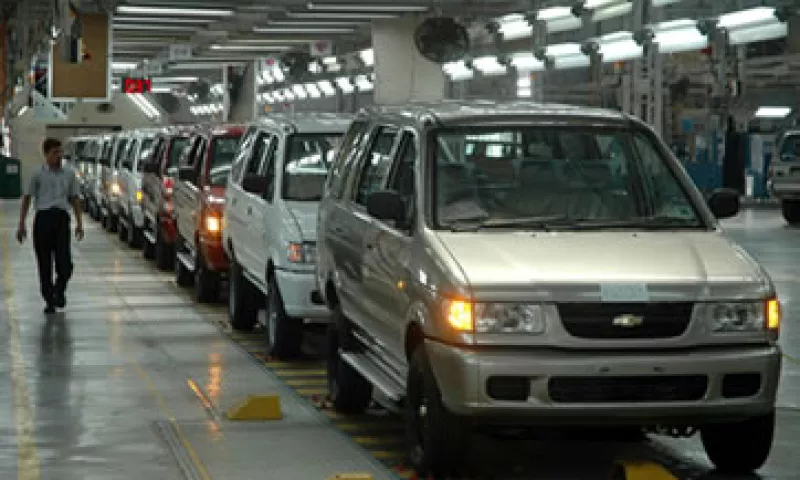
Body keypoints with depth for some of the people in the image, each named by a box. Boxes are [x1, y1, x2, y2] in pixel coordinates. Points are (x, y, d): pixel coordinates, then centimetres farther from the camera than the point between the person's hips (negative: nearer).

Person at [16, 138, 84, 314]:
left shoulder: (69, 173, 12)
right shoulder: (38, 174, 4)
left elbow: (74, 198, 18)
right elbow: (27, 199, 6)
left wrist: (79, 223, 11)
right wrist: (21, 225, 1)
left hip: (61, 218, 1)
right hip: (43, 217, -1)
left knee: (65, 263, -8)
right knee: (44, 263, 2)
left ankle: (59, 290, 21)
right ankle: (49, 300, 15)